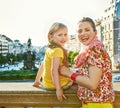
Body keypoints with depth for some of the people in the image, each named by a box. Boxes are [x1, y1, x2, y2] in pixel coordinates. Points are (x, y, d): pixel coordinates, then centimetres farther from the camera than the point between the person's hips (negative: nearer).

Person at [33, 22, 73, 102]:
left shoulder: (49, 49, 6)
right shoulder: (58, 50, -21)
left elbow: (43, 65, 13)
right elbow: (54, 71, -28)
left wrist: (37, 81, 21)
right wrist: (58, 89, -29)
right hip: (58, 83, -9)